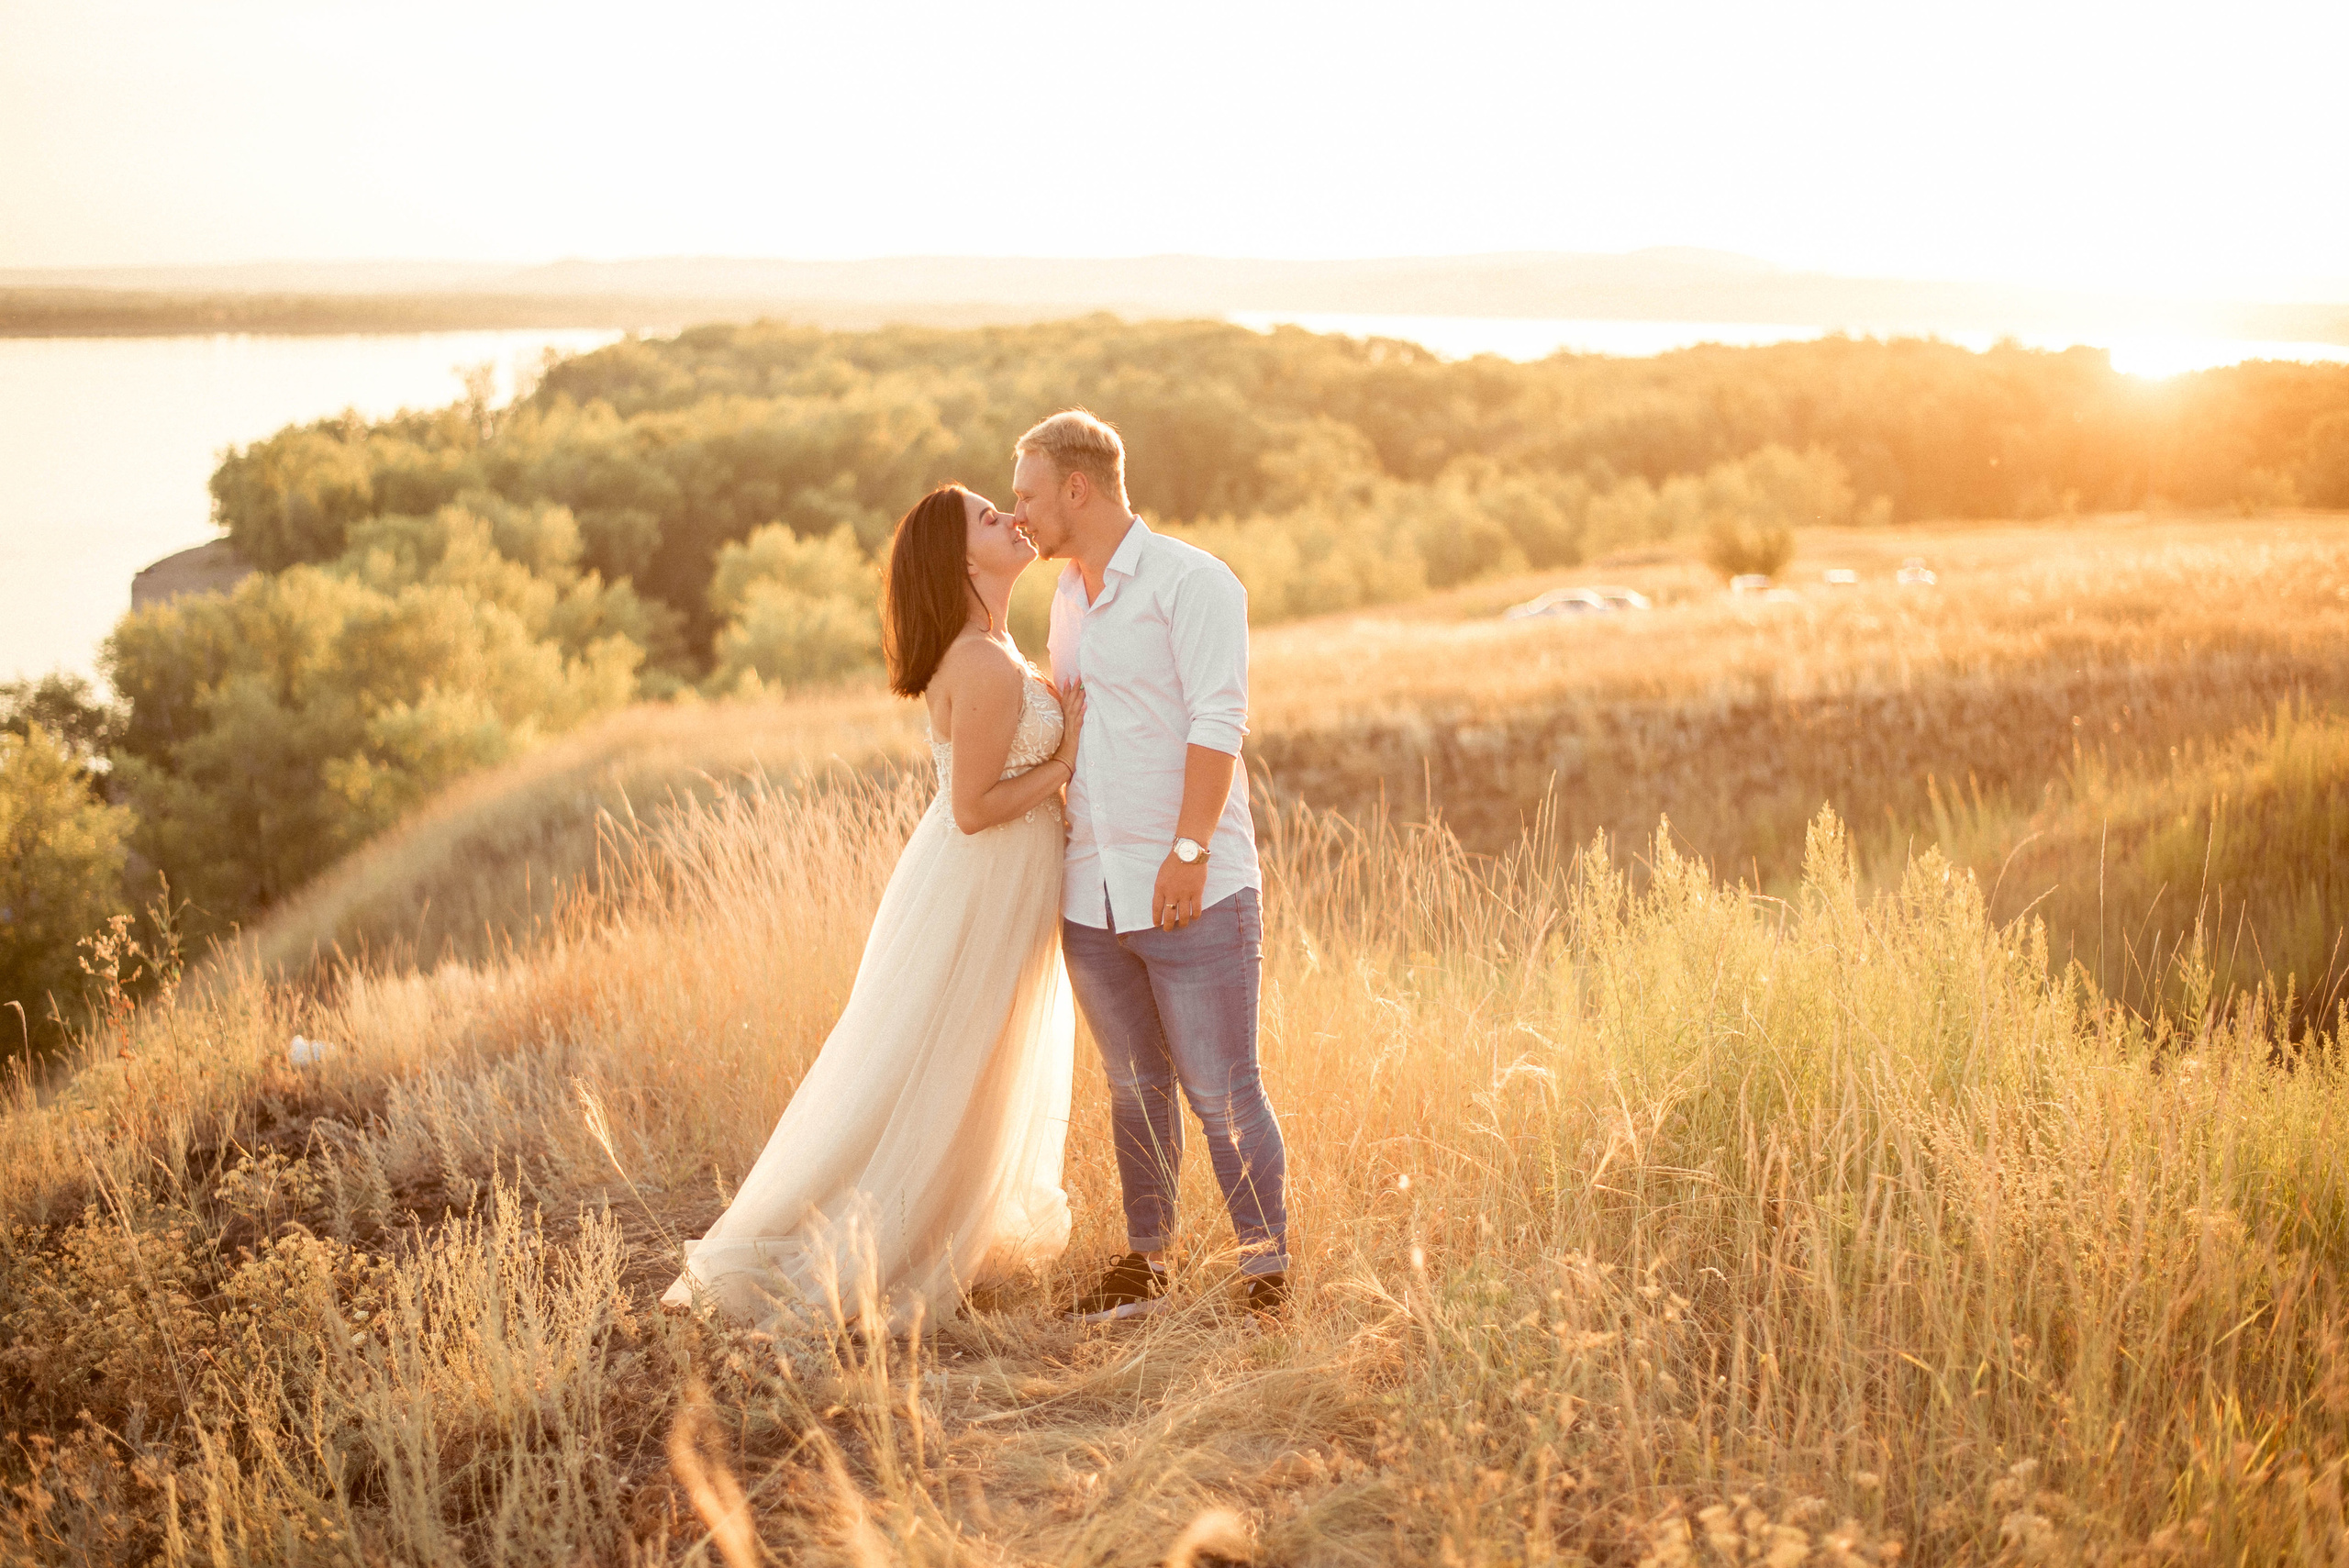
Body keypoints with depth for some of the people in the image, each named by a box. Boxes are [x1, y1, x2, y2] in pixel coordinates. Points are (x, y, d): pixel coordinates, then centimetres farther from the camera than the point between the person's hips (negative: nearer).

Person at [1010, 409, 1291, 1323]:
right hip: (1093, 896, 7)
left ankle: (1267, 1277, 5)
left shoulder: (1190, 581, -7)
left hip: (1192, 895, -7)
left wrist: (1189, 850, -20)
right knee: (1135, 1089, 13)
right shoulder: (1069, 595, 17)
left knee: (1223, 1094, -4)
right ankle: (1144, 1266, 21)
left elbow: (1217, 724, -14)